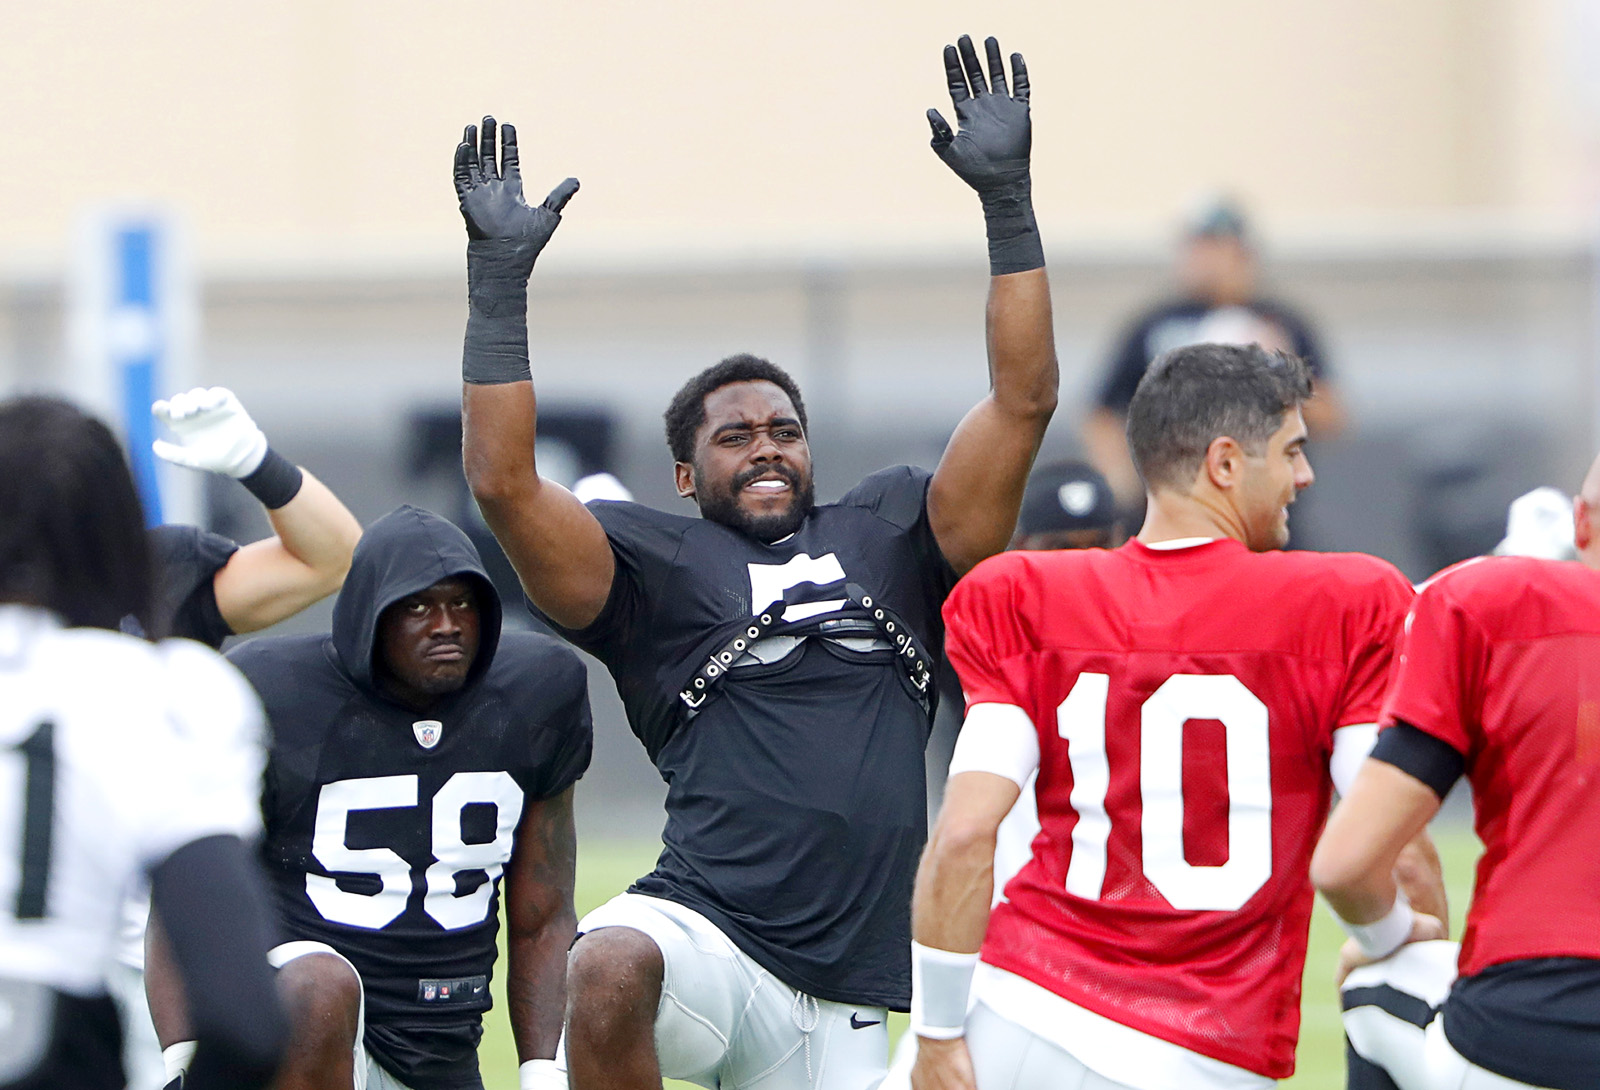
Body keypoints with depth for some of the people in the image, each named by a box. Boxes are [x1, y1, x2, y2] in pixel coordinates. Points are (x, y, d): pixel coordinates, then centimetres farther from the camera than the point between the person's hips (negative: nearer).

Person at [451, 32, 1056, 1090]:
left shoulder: (888, 535, 17)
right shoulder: (658, 563, 9)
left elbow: (1022, 406, 10)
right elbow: (505, 482, -5)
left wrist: (1008, 200, 4)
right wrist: (500, 280, -6)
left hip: (840, 1002, 4)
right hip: (707, 928, -4)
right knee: (611, 971, -39)